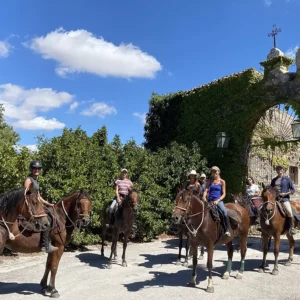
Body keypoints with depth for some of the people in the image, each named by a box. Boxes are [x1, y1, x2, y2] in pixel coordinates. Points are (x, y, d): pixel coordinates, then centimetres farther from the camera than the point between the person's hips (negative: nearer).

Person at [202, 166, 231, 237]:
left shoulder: (222, 181, 5)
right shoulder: (210, 181, 14)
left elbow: (224, 194, 0)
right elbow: (206, 190, 4)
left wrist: (217, 200, -15)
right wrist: (204, 197, -17)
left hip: (218, 200, -4)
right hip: (209, 200, 4)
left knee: (224, 211, -30)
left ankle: (227, 229, -20)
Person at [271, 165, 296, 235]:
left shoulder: (287, 179, 4)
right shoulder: (274, 180, 14)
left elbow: (293, 190, 4)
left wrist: (285, 193, -11)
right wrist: (273, 188, -1)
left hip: (285, 198, -4)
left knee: (289, 211, -28)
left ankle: (292, 227, -13)